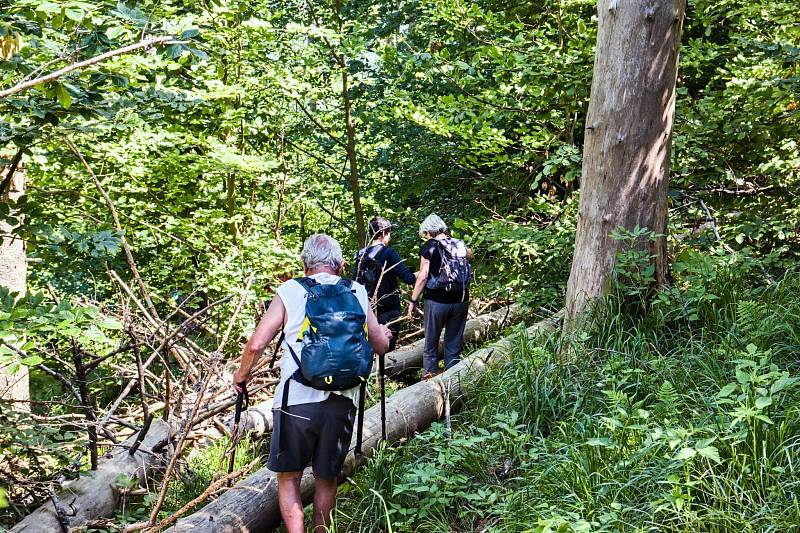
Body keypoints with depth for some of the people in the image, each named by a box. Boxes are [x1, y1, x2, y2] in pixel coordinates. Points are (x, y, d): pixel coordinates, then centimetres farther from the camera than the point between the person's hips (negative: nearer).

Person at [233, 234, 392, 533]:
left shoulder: (291, 291, 0)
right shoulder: (358, 293, 7)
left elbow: (257, 344, -5)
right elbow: (381, 345, 9)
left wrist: (242, 375, 14)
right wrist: (384, 333, 33)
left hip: (296, 400, -2)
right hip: (343, 402, 3)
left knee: (288, 477, 12)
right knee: (326, 478, 20)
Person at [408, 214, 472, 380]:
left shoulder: (429, 247, -6)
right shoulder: (459, 245, 6)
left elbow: (423, 277, -11)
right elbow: (469, 254, 29)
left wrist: (413, 301, -6)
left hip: (437, 302, -4)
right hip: (461, 301, 4)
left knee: (431, 343, 10)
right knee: (454, 344, 13)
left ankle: (431, 376, 11)